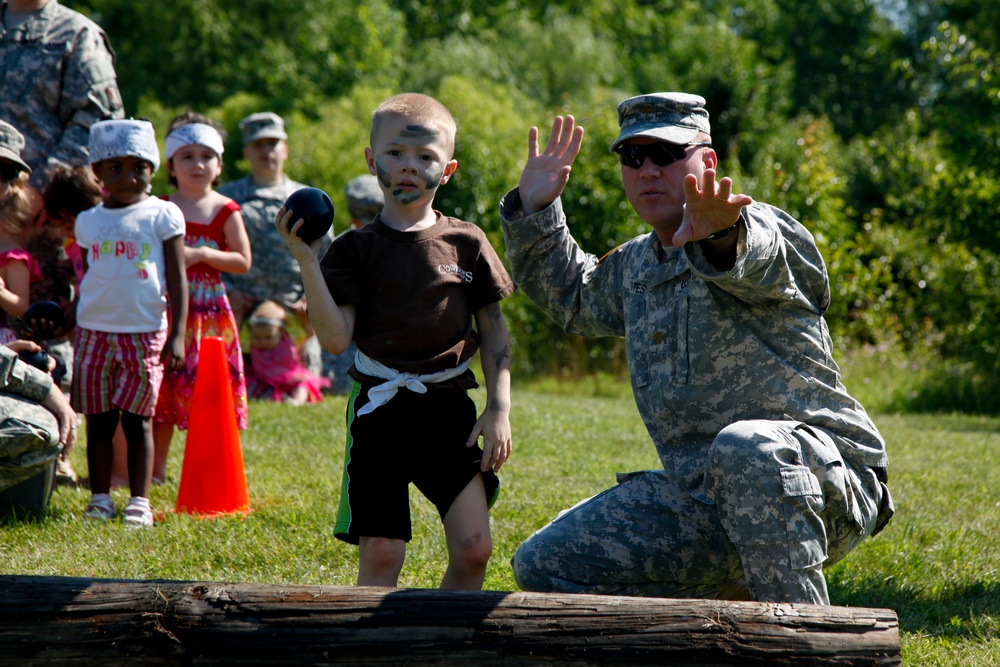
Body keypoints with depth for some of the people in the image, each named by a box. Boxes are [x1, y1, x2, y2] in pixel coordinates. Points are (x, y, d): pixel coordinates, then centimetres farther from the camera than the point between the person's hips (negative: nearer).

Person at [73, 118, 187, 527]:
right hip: (95, 331, 3)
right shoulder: (88, 221, 10)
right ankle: (100, 498, 10)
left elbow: (177, 280, 0)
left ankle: (139, 501, 3)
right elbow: (86, 278, 17)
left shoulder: (163, 216, 1)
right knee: (98, 420, 3)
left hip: (145, 333, -3)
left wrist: (177, 335, -7)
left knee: (137, 419, -1)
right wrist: (77, 336, 16)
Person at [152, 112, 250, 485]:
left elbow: (243, 261, -4)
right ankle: (156, 468, 14)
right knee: (162, 386, 4)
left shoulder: (225, 211, 1)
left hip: (210, 309, -2)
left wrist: (203, 254, -15)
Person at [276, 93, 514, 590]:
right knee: (380, 554, -4)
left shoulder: (467, 243, 5)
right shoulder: (356, 249, 1)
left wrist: (499, 408, 1)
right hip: (379, 407, -2)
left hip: (449, 408, 2)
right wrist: (307, 263, -16)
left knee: (473, 549, -5)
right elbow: (335, 338, -8)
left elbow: (494, 330, 10)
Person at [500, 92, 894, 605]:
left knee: (744, 447, -42)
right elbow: (572, 297, 39)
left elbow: (757, 258, -36)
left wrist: (718, 234, -62)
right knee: (543, 566, -2)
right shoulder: (635, 265, 16)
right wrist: (535, 209, 23)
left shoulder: (761, 228, -9)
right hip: (698, 500, 8)